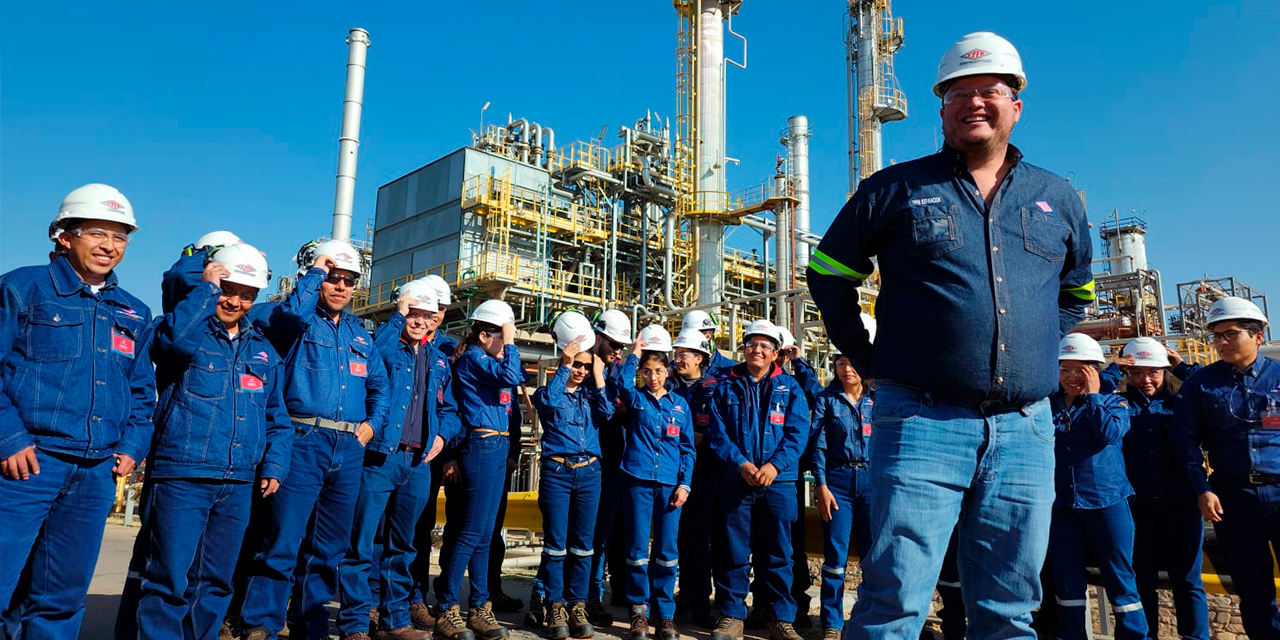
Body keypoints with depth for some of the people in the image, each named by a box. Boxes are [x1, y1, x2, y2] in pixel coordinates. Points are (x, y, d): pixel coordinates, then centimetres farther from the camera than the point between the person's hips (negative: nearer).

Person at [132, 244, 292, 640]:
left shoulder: (263, 350, 15)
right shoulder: (191, 331, 1)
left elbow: (277, 417, 18)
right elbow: (173, 337, -26)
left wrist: (274, 463, 5)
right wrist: (206, 289, -14)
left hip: (239, 484, 5)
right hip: (182, 474, -5)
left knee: (216, 581, 13)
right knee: (171, 578, -5)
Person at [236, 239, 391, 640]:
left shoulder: (359, 333, 17)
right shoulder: (298, 322, 2)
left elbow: (380, 385, 21)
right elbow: (290, 314, -24)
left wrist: (374, 423, 5)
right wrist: (315, 272, -11)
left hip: (349, 449, 6)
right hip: (303, 442, -5)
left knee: (328, 547, 12)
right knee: (282, 541, -7)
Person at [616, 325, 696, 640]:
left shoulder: (680, 404, 10)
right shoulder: (635, 398, 6)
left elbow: (688, 448, 9)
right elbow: (622, 383, -18)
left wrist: (684, 483, -1)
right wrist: (635, 353, -7)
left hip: (670, 483, 1)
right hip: (637, 480, -1)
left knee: (667, 550, 5)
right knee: (637, 548, 2)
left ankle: (665, 614, 15)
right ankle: (639, 611, 14)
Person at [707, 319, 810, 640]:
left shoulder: (790, 388, 8)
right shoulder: (726, 387, 8)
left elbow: (797, 433, -2)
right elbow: (717, 432, 1)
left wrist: (775, 465, -15)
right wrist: (741, 464, -13)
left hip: (779, 482, 0)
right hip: (736, 480, 0)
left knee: (778, 552, 6)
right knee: (734, 550, 4)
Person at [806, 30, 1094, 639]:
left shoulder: (1057, 199, 15)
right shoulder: (895, 189, 4)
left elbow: (1076, 291, 30)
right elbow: (828, 273, 10)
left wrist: (1038, 350, 15)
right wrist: (868, 358, 4)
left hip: (1025, 430, 4)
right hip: (923, 422, -4)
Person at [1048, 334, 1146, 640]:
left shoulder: (1112, 402, 4)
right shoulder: (1047, 403, 9)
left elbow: (1109, 434, -15)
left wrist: (1092, 395, -8)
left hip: (1106, 501, -2)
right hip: (1061, 503, 2)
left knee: (1119, 578, 3)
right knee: (1067, 581, 8)